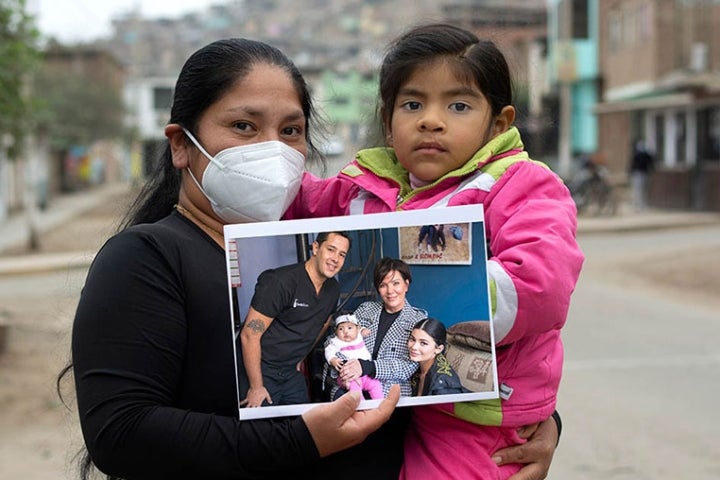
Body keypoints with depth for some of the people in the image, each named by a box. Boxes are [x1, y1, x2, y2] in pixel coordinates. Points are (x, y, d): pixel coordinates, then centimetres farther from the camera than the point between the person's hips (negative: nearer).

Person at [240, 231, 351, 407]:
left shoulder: (333, 289, 3)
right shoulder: (281, 282, -22)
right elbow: (249, 335, -22)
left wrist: (300, 357, 17)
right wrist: (256, 387, -20)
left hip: (292, 373, 7)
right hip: (261, 372, -7)